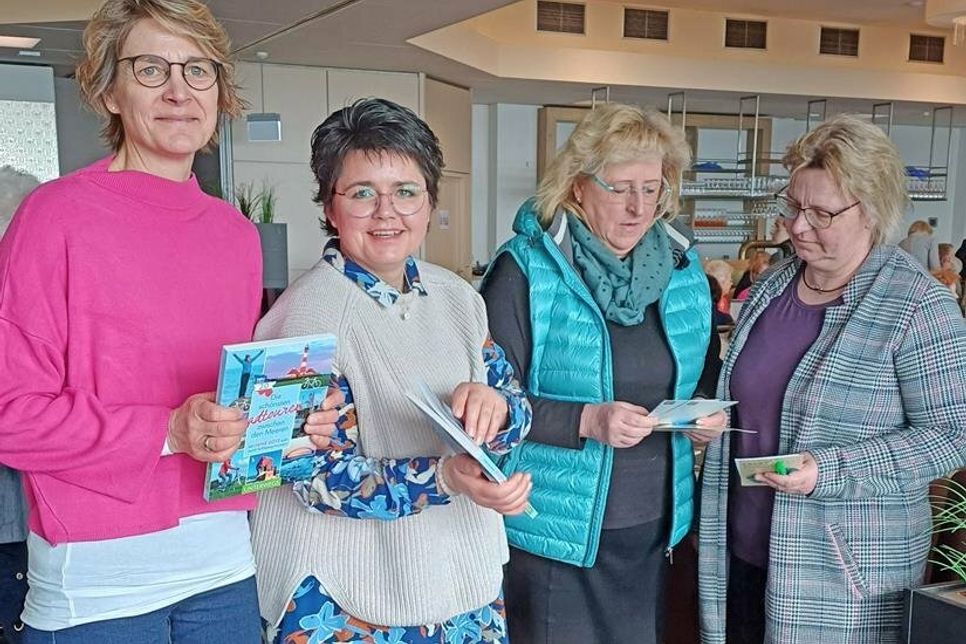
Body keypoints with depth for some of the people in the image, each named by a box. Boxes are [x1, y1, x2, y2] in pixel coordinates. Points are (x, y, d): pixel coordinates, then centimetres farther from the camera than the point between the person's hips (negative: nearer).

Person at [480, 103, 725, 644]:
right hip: (555, 532, -5)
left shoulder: (683, 268, 5)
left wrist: (710, 413, -4)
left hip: (653, 529, 5)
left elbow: (708, 371, 16)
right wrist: (586, 420, -25)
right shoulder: (528, 270, -12)